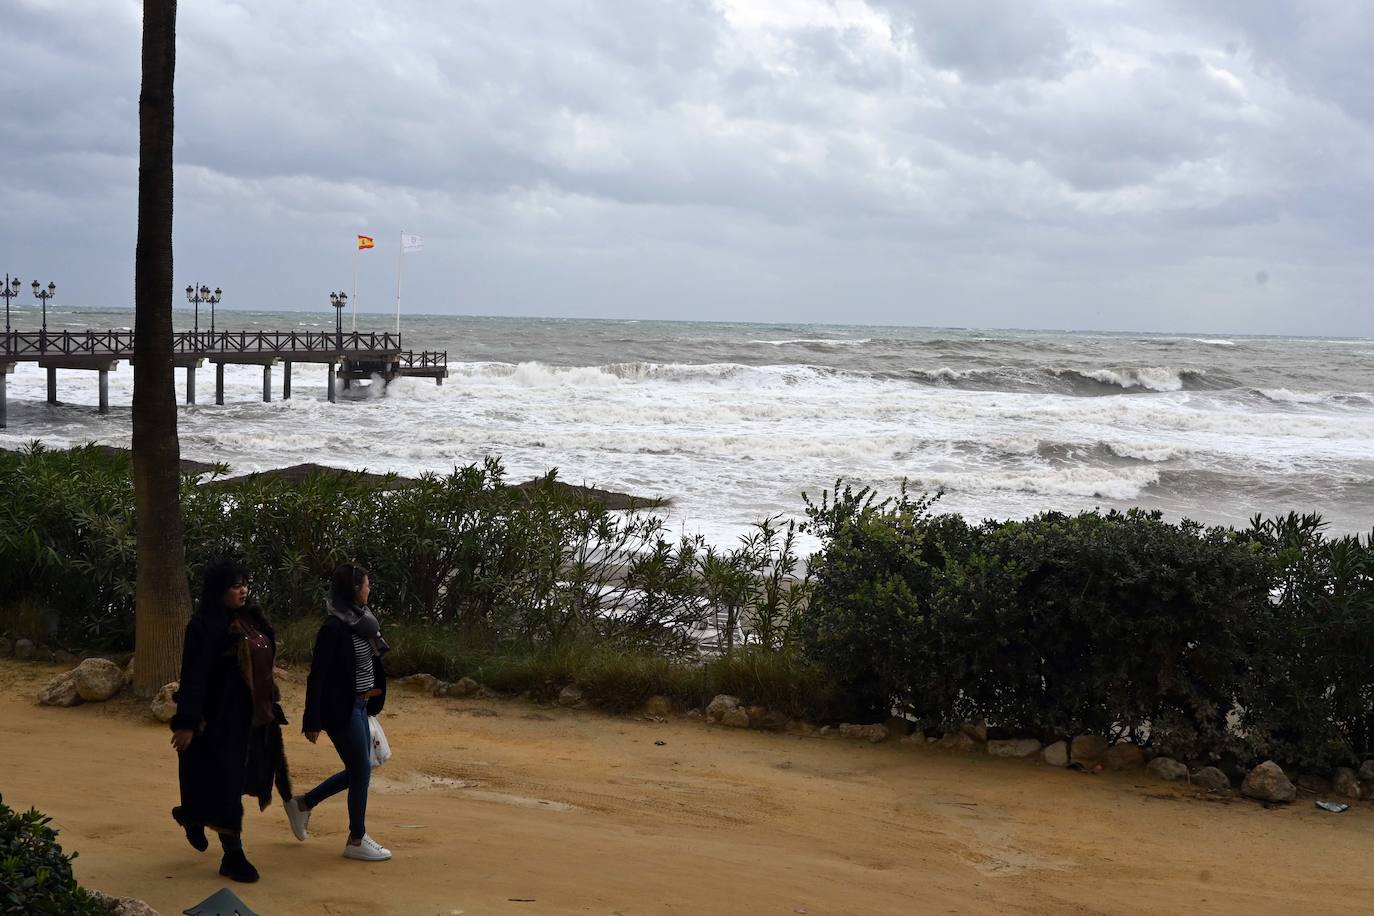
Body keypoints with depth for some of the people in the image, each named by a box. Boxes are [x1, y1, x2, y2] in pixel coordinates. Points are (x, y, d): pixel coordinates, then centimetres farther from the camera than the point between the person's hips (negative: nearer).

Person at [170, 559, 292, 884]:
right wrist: (187, 723, -20)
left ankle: (193, 816, 36)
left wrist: (269, 707, 18)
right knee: (226, 783, 0)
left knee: (251, 776, 13)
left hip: (252, 715, 8)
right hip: (221, 717, -8)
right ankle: (233, 856, 12)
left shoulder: (250, 620, 10)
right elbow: (194, 675, -17)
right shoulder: (205, 626, -13)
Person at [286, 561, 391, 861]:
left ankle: (303, 804, 31)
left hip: (359, 705, 9)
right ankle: (356, 841, 12)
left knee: (357, 770, 15)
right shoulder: (334, 628, -18)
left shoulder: (362, 620, 7)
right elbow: (317, 676, -17)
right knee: (361, 771, -1)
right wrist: (312, 722, -17)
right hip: (341, 709, -9)